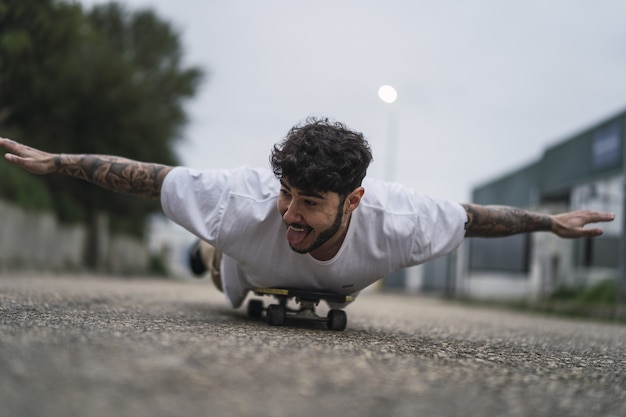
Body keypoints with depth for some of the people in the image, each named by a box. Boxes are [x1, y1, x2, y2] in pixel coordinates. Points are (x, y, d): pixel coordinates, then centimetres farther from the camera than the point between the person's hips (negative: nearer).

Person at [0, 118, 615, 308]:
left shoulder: (397, 221, -46)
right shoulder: (246, 203, -50)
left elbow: (473, 216, -27)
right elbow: (148, 176, -38)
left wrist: (550, 222, -16)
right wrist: (54, 161, -34)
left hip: (335, 287, 2)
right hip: (252, 275, -1)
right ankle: (211, 247, 61)